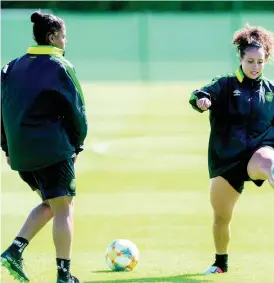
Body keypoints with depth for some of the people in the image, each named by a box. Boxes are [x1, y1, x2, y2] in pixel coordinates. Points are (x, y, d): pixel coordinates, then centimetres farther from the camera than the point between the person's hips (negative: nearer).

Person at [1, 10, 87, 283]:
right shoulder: (60, 68, -7)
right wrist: (77, 145, 5)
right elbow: (76, 110, -7)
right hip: (53, 148, -7)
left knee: (49, 203, 20)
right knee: (63, 207, 1)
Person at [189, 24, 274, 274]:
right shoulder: (226, 85, 0)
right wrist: (200, 100, -40)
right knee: (221, 217, 8)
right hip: (226, 158, 0)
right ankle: (221, 262, 31)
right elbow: (201, 95, -17)